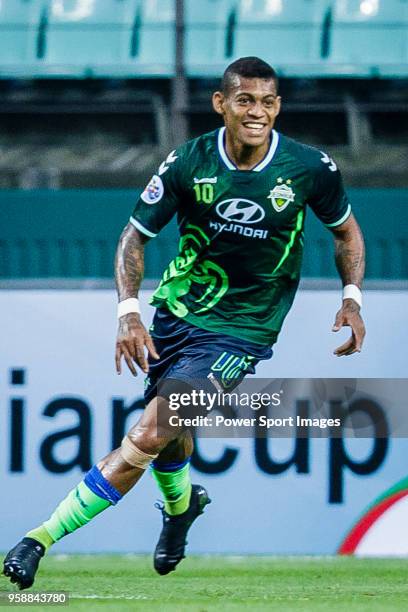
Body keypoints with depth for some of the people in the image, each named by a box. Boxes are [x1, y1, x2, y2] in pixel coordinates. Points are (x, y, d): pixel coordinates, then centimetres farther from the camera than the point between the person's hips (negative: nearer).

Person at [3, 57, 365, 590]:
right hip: (175, 315, 3)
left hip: (240, 332, -3)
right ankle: (181, 502, 53)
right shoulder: (188, 162, -10)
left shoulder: (311, 168, -10)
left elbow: (346, 230, 10)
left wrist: (351, 298, -4)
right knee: (168, 434, 17)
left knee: (149, 437, -18)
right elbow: (135, 234, 0)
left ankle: (44, 536, -15)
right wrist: (128, 313, -13)